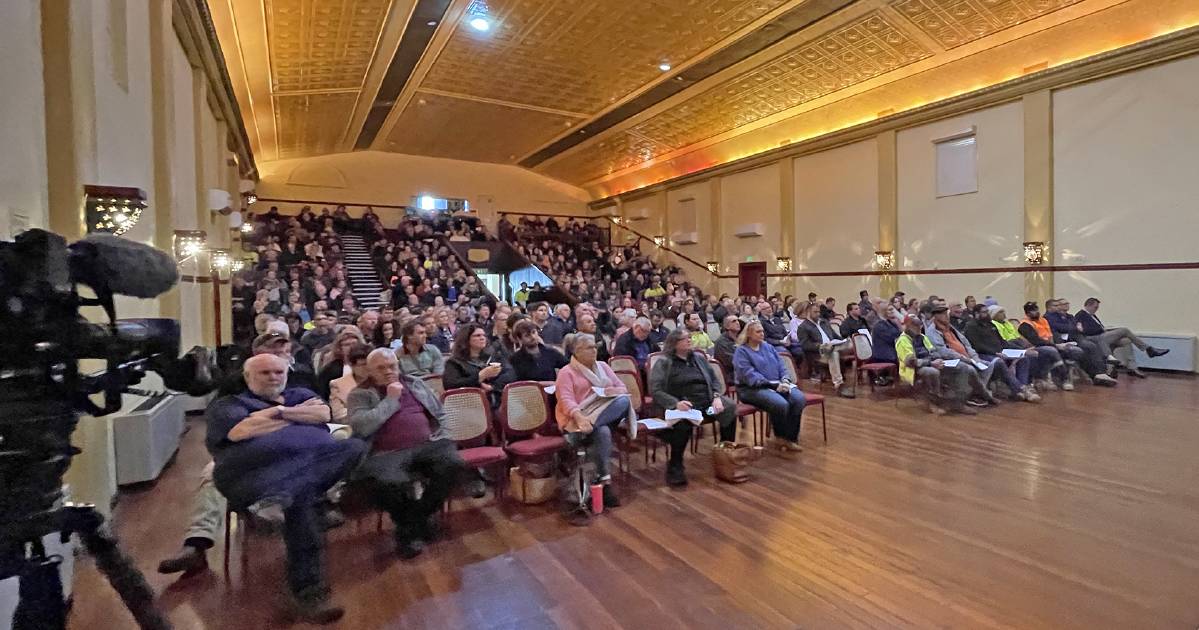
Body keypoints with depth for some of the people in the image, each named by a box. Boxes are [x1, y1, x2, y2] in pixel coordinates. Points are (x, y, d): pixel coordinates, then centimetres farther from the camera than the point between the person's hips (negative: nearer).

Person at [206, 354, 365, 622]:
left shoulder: (301, 394, 28)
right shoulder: (226, 404, 18)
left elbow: (323, 414, 7)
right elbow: (243, 431, -4)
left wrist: (279, 411, 1)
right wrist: (300, 414, 5)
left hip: (316, 461, 5)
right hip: (256, 471, -5)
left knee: (354, 447, -24)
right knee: (300, 495, -36)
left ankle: (281, 495, -38)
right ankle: (308, 594, -33)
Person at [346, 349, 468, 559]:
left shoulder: (415, 383, 18)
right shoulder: (360, 395, 7)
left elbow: (440, 415, 23)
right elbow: (360, 427, -12)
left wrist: (442, 438, 7)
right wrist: (390, 400, -7)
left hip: (429, 444, 3)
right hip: (387, 453, -3)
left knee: (454, 464, -25)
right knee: (387, 484, -35)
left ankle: (413, 521, -4)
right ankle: (412, 524, -1)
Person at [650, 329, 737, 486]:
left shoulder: (699, 357, 19)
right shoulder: (664, 363, 3)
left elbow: (715, 380, 18)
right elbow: (655, 391, -6)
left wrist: (717, 397, -3)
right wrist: (676, 403, -22)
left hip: (707, 401, 5)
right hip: (683, 404, -5)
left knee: (730, 408, -21)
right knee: (683, 422, -37)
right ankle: (675, 466, -17)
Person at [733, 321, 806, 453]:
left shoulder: (768, 347, 18)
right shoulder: (741, 351, -4)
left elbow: (781, 366, 16)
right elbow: (750, 375, -16)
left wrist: (784, 380, -6)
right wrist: (774, 385, -22)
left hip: (778, 385, 6)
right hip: (752, 388, -6)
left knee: (799, 399, -21)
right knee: (781, 404, -32)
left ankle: (790, 438, -11)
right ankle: (780, 437, -6)